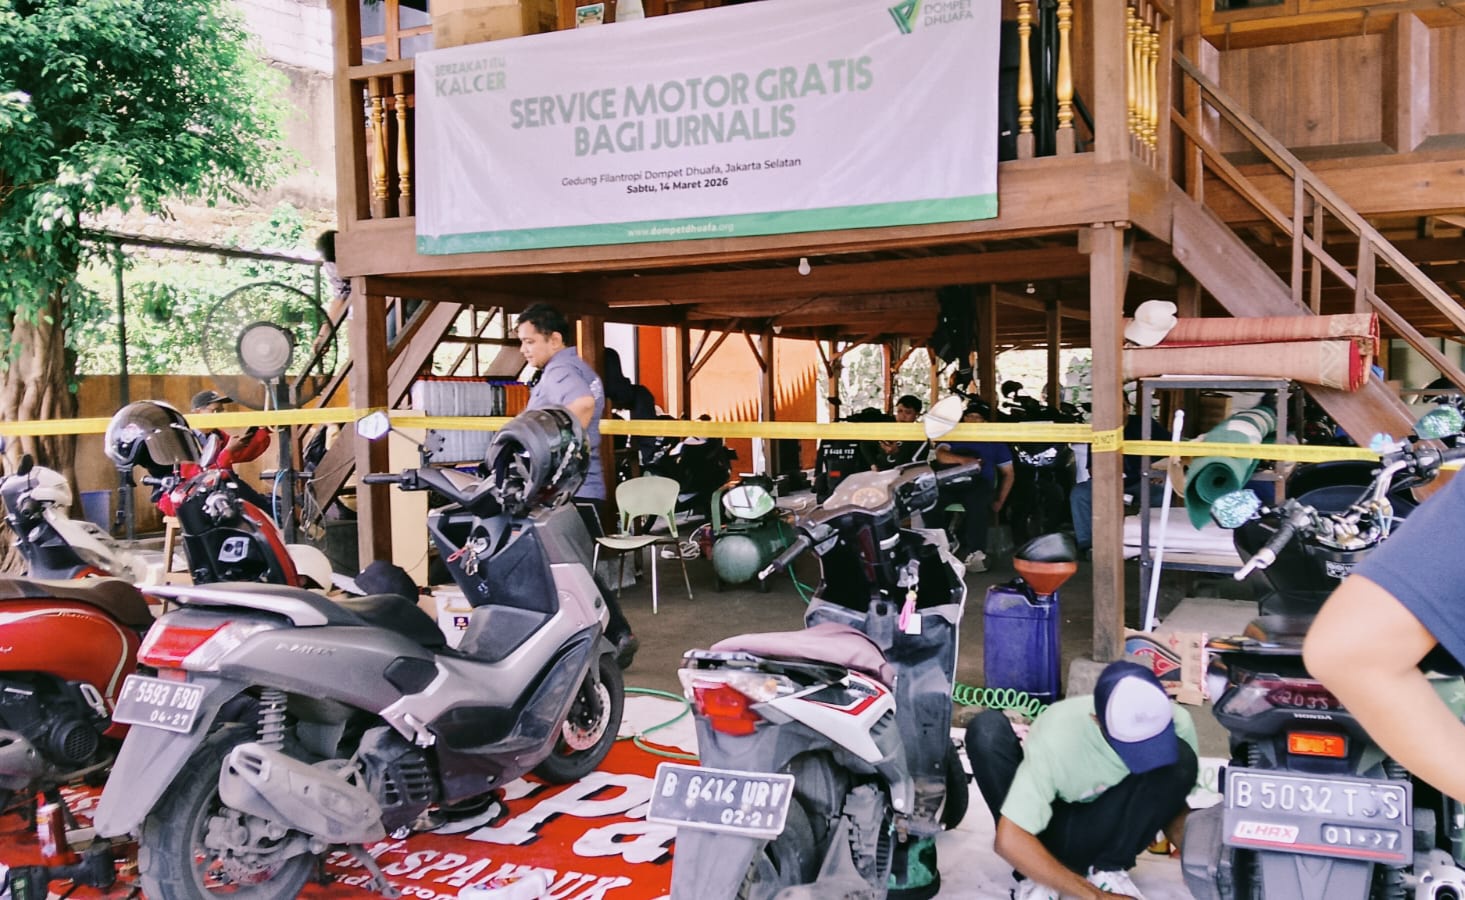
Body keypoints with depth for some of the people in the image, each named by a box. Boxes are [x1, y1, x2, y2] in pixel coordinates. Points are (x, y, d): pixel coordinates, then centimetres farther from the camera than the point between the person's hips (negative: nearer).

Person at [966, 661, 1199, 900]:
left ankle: (1108, 868, -9)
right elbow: (1009, 842, -34)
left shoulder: (1176, 723, -21)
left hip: (1104, 831, 2)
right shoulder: (1057, 736, -33)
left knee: (1181, 760, -24)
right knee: (987, 728, -28)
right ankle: (1036, 877, -16)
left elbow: (1175, 804, -3)